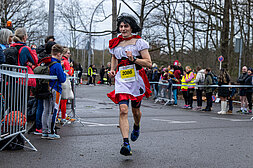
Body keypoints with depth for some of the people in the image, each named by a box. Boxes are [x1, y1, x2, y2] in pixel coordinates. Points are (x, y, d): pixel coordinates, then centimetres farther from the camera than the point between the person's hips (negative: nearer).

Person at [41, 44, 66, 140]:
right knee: (53, 112, -1)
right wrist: (64, 74, 6)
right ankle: (51, 133, 3)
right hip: (55, 90, -7)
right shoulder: (57, 65, -15)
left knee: (46, 110, 11)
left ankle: (44, 132, 15)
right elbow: (62, 79, -12)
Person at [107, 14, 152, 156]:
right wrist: (112, 69, 11)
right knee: (123, 110, -17)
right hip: (121, 79, 1)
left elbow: (149, 63, -6)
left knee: (135, 110, 14)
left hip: (136, 79, -1)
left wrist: (133, 59, -20)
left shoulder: (139, 42, -3)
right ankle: (126, 144, -23)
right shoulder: (115, 43, 9)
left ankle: (137, 127, 50)